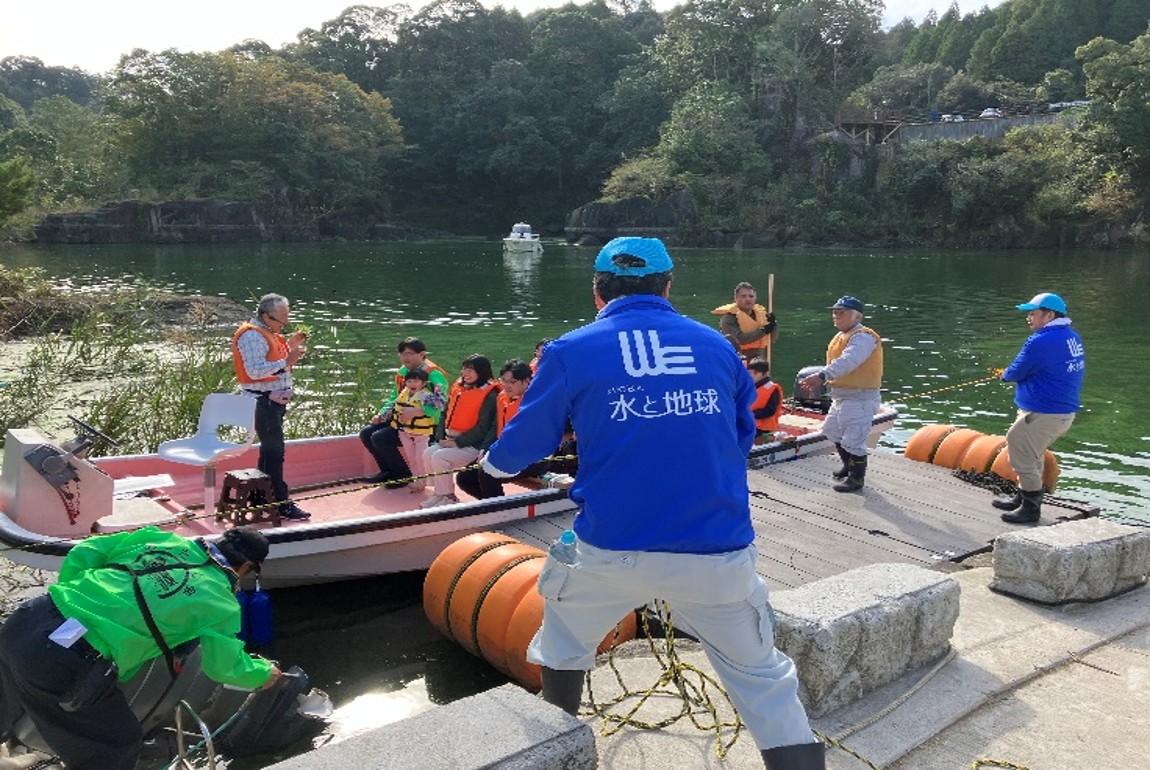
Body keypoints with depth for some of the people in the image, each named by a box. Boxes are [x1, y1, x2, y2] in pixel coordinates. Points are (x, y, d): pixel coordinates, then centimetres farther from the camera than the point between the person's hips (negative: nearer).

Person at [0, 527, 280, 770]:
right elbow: (226, 666, 12)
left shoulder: (160, 538, 12)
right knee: (120, 746, 18)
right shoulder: (221, 604, 0)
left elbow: (83, 553, 13)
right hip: (66, 667, -7)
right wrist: (263, 673, 31)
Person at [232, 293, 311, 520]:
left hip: (274, 401, 11)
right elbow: (255, 370, -26)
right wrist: (286, 362, -27)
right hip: (263, 402, -11)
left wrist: (290, 345, 11)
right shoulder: (252, 336, -16)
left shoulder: (268, 333, 15)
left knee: (269, 451, 16)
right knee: (274, 453, -9)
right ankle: (282, 505, -6)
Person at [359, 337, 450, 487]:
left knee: (379, 438, -20)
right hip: (400, 419, 9)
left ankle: (404, 475, -1)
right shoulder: (402, 372, 8)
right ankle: (389, 471, 17)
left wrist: (417, 411, -46)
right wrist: (381, 414, 1)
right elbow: (394, 397, 18)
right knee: (366, 433, 1)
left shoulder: (434, 375, -18)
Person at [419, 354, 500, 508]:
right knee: (428, 453, -12)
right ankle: (440, 493, -1)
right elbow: (446, 415, 14)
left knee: (439, 457, -22)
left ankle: (448, 497, -6)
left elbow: (482, 428, -17)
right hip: (451, 440, 8)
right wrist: (441, 437, -1)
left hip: (473, 445, -8)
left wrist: (458, 442, -17)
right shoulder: (458, 389, 11)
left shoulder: (489, 395, -12)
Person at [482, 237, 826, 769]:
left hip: (610, 549, 0)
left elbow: (516, 451, 7)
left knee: (562, 647, 27)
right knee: (764, 681, 17)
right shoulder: (717, 346, 7)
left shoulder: (572, 351, 0)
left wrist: (493, 463, 30)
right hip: (718, 551, 1)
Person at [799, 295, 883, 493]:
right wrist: (821, 378, 1)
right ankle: (849, 466, 42)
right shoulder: (841, 336, 15)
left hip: (860, 398, -11)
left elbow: (847, 361, -37)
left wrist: (822, 375, -48)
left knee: (853, 441, -6)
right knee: (832, 431, 24)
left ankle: (856, 478, 12)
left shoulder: (863, 337, -20)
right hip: (841, 396, 11)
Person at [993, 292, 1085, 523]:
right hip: (1065, 411, 10)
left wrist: (1004, 374, 9)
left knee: (1022, 458, 1)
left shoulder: (1040, 342, -21)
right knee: (1031, 456, 23)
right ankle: (1022, 499, 34)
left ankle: (1031, 508, 10)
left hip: (1043, 415, -10)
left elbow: (1014, 373, -14)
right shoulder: (1073, 337, 9)